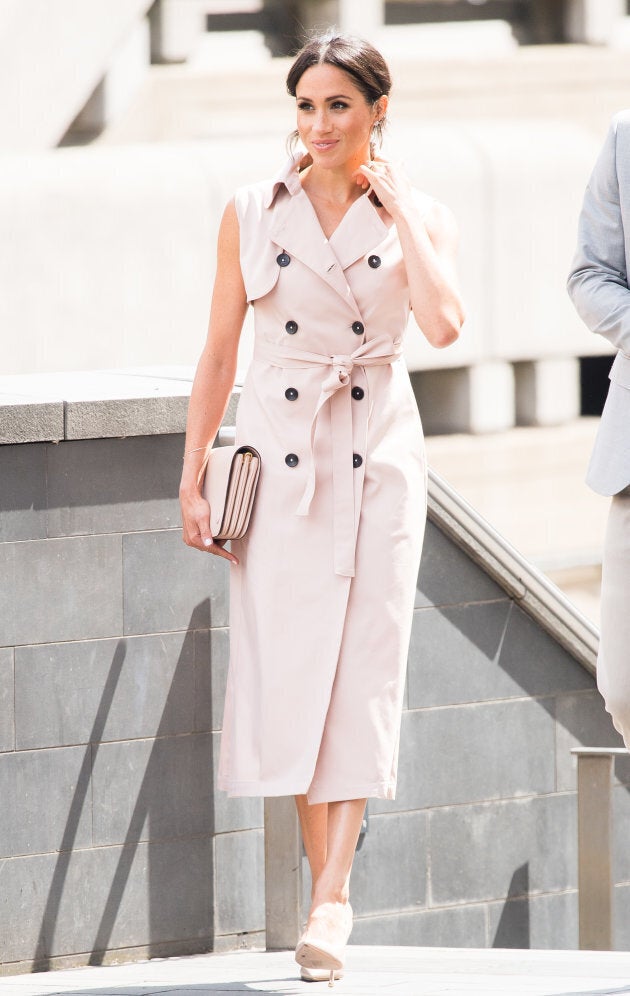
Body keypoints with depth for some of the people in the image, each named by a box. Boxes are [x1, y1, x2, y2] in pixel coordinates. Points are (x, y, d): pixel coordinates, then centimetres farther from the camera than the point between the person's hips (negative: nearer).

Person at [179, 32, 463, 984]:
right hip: (278, 452, 1)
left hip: (379, 457, -1)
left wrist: (394, 204, -11)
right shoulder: (252, 212, 3)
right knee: (288, 667, -3)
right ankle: (330, 888, 7)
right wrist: (191, 476, 1)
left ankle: (330, 901, -12)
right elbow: (219, 351, 6)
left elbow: (443, 324, -17)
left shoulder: (417, 214, 1)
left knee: (363, 670, -9)